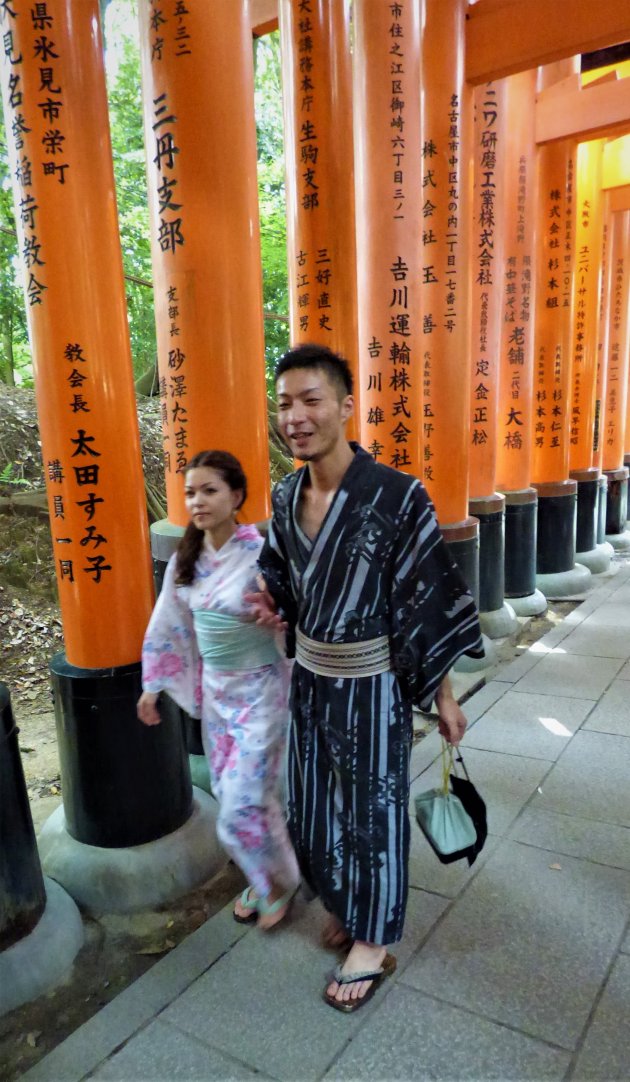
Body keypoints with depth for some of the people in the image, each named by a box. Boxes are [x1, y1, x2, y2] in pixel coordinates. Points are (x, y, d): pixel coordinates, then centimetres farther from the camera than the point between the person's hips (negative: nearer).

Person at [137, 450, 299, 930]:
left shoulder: (260, 554, -20)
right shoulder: (187, 558, -1)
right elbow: (170, 625, 8)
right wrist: (153, 686, 14)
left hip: (260, 692, -6)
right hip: (214, 689, 6)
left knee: (242, 806, 0)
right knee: (231, 793, 18)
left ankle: (281, 881, 30)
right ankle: (262, 879, 42)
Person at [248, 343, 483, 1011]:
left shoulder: (395, 496, -20)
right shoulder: (285, 496, -3)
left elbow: (426, 603, -14)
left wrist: (442, 696, -9)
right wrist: (271, 604, -7)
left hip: (369, 684, -6)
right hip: (309, 677, 6)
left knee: (371, 805, 12)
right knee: (314, 801, 21)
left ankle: (372, 941, 36)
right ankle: (342, 904, 49)